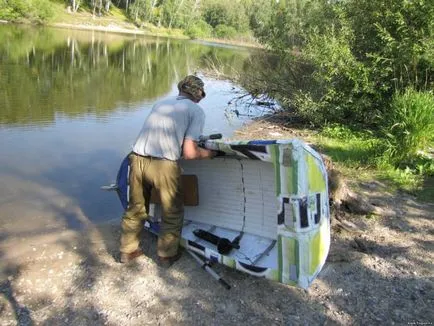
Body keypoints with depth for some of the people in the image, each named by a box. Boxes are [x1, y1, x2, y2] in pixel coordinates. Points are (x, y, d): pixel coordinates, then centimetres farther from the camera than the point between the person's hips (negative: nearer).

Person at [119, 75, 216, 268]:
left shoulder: (160, 103, 19)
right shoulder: (196, 110, 4)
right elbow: (189, 153, -6)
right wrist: (207, 154, 14)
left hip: (137, 159, 5)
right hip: (164, 165, -5)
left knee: (136, 208, 24)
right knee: (173, 213, 19)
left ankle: (128, 251, 39)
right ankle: (166, 256, 32)